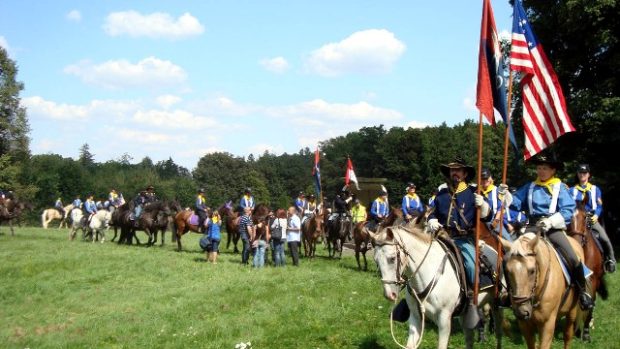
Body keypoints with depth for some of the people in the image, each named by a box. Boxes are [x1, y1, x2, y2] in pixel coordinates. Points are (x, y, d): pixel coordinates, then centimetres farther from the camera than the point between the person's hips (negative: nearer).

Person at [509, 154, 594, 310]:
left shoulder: (560, 187, 2)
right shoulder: (530, 187, 12)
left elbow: (568, 210, -8)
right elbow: (516, 202, 7)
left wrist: (550, 222, -22)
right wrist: (506, 195, -13)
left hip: (553, 227, -3)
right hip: (533, 227, 3)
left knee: (573, 258, -17)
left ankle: (582, 292, 3)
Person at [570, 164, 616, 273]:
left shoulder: (595, 189, 12)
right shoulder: (573, 190, 12)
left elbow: (599, 206, 6)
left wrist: (596, 215, -11)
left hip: (592, 218, 0)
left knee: (605, 239, -18)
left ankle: (610, 260, 0)